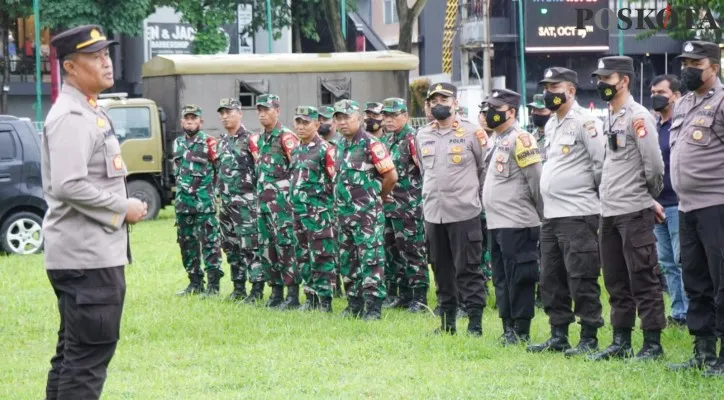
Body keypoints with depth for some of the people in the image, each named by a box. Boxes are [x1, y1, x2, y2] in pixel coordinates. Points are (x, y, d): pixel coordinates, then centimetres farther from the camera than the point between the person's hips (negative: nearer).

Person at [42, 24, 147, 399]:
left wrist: (122, 207, 9)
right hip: (86, 256, -10)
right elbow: (68, 186, -25)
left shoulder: (89, 112, 16)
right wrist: (124, 209, -15)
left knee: (72, 353, 15)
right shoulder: (71, 117, -16)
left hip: (96, 252, 10)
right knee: (89, 355, -9)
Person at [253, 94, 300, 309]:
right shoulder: (259, 139, 16)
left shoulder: (286, 137, -10)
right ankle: (276, 293, 16)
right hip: (263, 200, 9)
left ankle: (293, 295, -8)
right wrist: (261, 191, 17)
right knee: (267, 247, 10)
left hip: (282, 200, -9)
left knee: (286, 245, -9)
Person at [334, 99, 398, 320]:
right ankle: (354, 305, 21)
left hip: (367, 213, -8)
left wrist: (379, 195, 2)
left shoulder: (370, 144, -12)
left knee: (371, 260, -8)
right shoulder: (341, 145, 13)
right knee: (348, 260, 12)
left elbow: (391, 176, -12)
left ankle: (373, 307, -6)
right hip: (345, 211, 8)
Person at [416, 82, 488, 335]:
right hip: (433, 213, 5)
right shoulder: (422, 135, 11)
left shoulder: (471, 132, -5)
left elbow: (485, 169, 1)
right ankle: (447, 322, 18)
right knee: (442, 271, 10)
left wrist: (474, 196, 4)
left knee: (468, 270, -4)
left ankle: (475, 323, -1)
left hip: (464, 213, -5)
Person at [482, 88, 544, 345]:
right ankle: (508, 328, 19)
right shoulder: (497, 141, 18)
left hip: (516, 224, -10)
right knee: (501, 279, 12)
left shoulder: (519, 140, -12)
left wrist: (542, 216, -10)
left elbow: (536, 180, -14)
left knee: (518, 278, -6)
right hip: (495, 224, 10)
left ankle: (522, 331, -2)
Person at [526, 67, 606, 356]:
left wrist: (599, 198, -5)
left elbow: (602, 165, -13)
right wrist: (550, 196, 16)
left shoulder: (585, 122, -10)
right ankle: (558, 336, 19)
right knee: (551, 280, 12)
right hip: (551, 214, 9)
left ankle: (589, 339, -3)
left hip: (578, 214, -9)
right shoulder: (551, 124, 18)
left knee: (581, 279, -7)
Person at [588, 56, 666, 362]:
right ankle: (621, 342, 20)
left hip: (634, 213, -9)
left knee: (643, 280, -5)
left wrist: (650, 196, -1)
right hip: (609, 211, 9)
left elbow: (654, 165, -15)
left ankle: (653, 344, -1)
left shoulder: (637, 117, -11)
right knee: (616, 283, 13)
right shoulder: (609, 119, 16)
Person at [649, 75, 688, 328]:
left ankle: (688, 313, -2)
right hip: (656, 205, 8)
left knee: (682, 260, -7)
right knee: (667, 262, 10)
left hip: (677, 204, -8)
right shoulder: (653, 127, 14)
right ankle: (677, 313, 15)